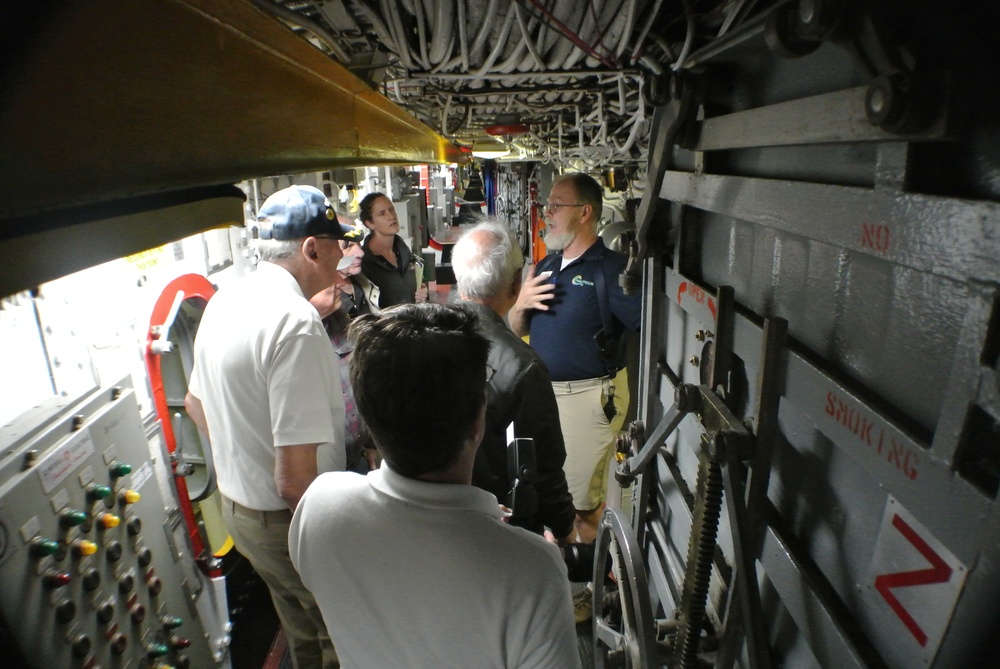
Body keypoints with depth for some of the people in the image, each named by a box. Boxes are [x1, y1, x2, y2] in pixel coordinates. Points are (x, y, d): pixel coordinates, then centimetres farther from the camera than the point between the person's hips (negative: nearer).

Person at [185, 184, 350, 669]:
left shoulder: (223, 302, 0)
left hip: (235, 505, 9)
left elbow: (196, 402, 15)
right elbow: (294, 478, -30)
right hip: (286, 521, -8)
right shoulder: (296, 322, -29)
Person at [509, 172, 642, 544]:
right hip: (541, 391, 8)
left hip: (588, 397, -8)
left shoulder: (612, 268, -15)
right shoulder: (546, 266, 11)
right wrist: (519, 304, -5)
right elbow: (518, 330, 14)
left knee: (582, 501, 6)